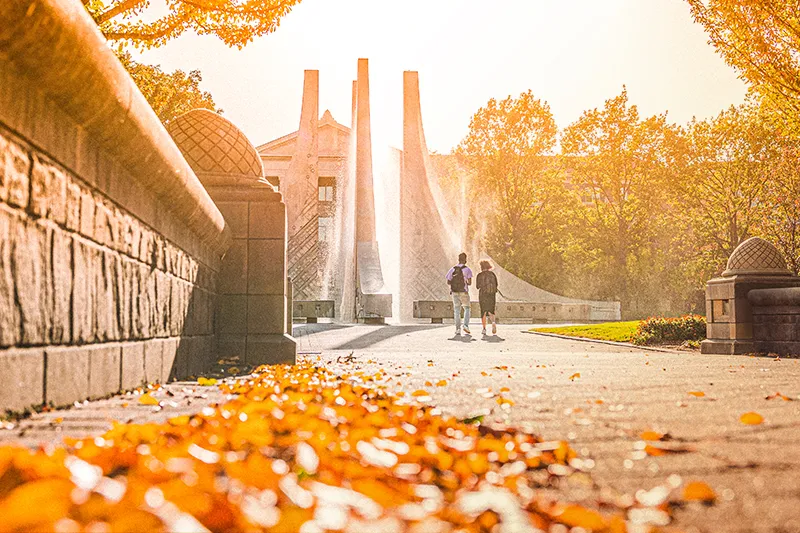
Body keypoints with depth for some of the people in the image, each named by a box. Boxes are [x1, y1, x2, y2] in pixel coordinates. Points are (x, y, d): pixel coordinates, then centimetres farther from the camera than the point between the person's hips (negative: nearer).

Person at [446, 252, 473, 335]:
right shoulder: (467, 269, -5)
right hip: (464, 292, -3)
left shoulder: (452, 269, 5)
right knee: (467, 309, 12)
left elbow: (448, 282, 5)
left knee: (457, 311, 6)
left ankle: (458, 329, -1)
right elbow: (469, 282, -10)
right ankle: (466, 325, -5)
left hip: (454, 292, 3)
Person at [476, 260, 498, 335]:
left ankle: (484, 328, 6)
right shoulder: (492, 274, 3)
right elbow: (496, 285, 4)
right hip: (492, 295, 2)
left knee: (483, 312, 9)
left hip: (483, 295, -2)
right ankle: (493, 321, -23)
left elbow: (477, 286, -1)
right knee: (491, 311, 9)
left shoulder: (479, 275, -5)